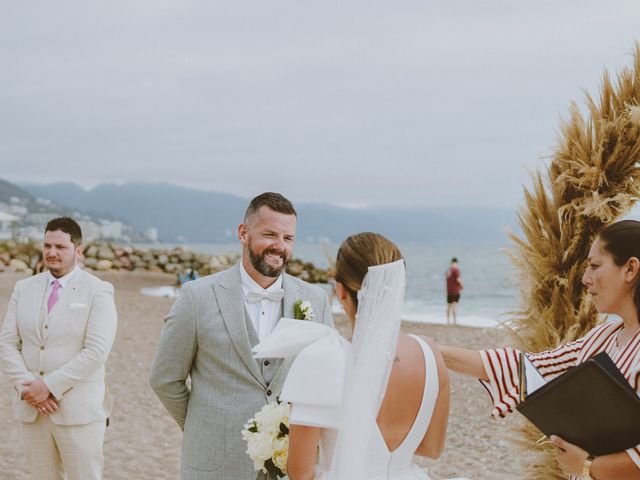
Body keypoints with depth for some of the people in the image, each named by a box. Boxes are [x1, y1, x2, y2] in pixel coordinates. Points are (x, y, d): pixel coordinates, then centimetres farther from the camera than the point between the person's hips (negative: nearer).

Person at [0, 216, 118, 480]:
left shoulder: (98, 292, -6)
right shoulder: (24, 288, 9)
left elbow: (96, 352, -15)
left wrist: (49, 386, -17)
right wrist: (26, 387, -10)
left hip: (78, 410, -4)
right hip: (31, 409, 4)